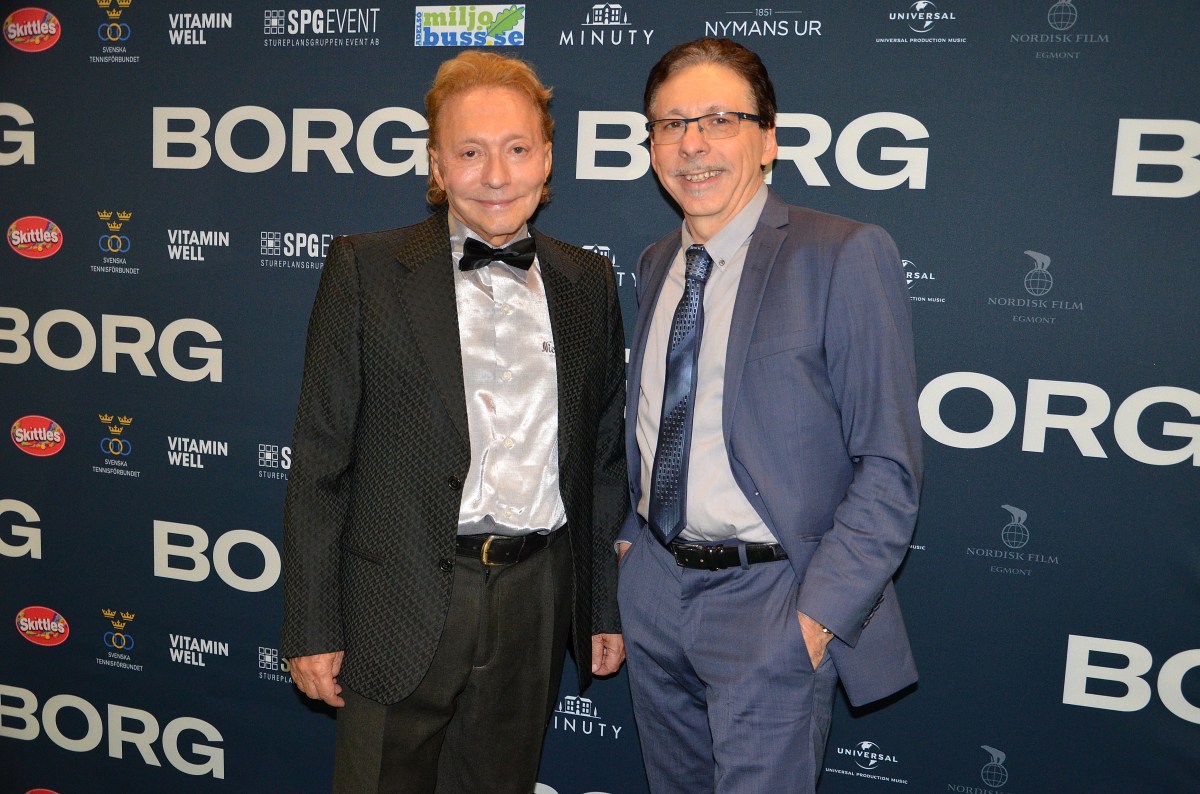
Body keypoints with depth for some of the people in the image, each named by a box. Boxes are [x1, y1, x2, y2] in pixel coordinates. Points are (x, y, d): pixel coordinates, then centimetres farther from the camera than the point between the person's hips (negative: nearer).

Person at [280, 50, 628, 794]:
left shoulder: (588, 283, 5)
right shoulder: (367, 270, -4)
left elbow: (606, 455, 9)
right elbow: (321, 460, -4)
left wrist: (607, 605, 10)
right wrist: (312, 627, -5)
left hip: (536, 600, 3)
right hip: (402, 600, -3)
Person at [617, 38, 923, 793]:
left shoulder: (846, 256, -13)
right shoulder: (656, 264, 8)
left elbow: (889, 465, -14)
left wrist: (821, 613, -18)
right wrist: (632, 532, 10)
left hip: (770, 603, -6)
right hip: (654, 586, 6)